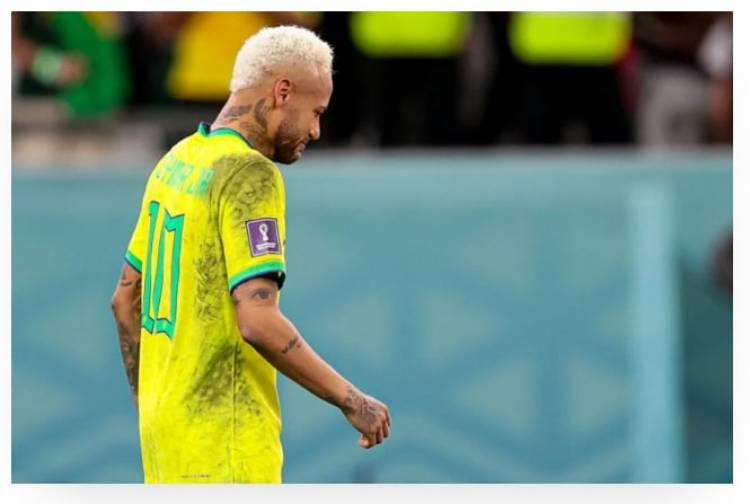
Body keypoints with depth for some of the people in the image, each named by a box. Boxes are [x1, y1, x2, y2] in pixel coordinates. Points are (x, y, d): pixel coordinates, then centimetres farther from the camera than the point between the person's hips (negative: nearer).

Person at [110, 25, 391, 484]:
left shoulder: (176, 162, 12)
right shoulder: (251, 176, -15)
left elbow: (126, 299, 19)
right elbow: (258, 321, -24)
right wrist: (350, 400, -15)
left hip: (166, 424, 9)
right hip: (224, 438, -9)